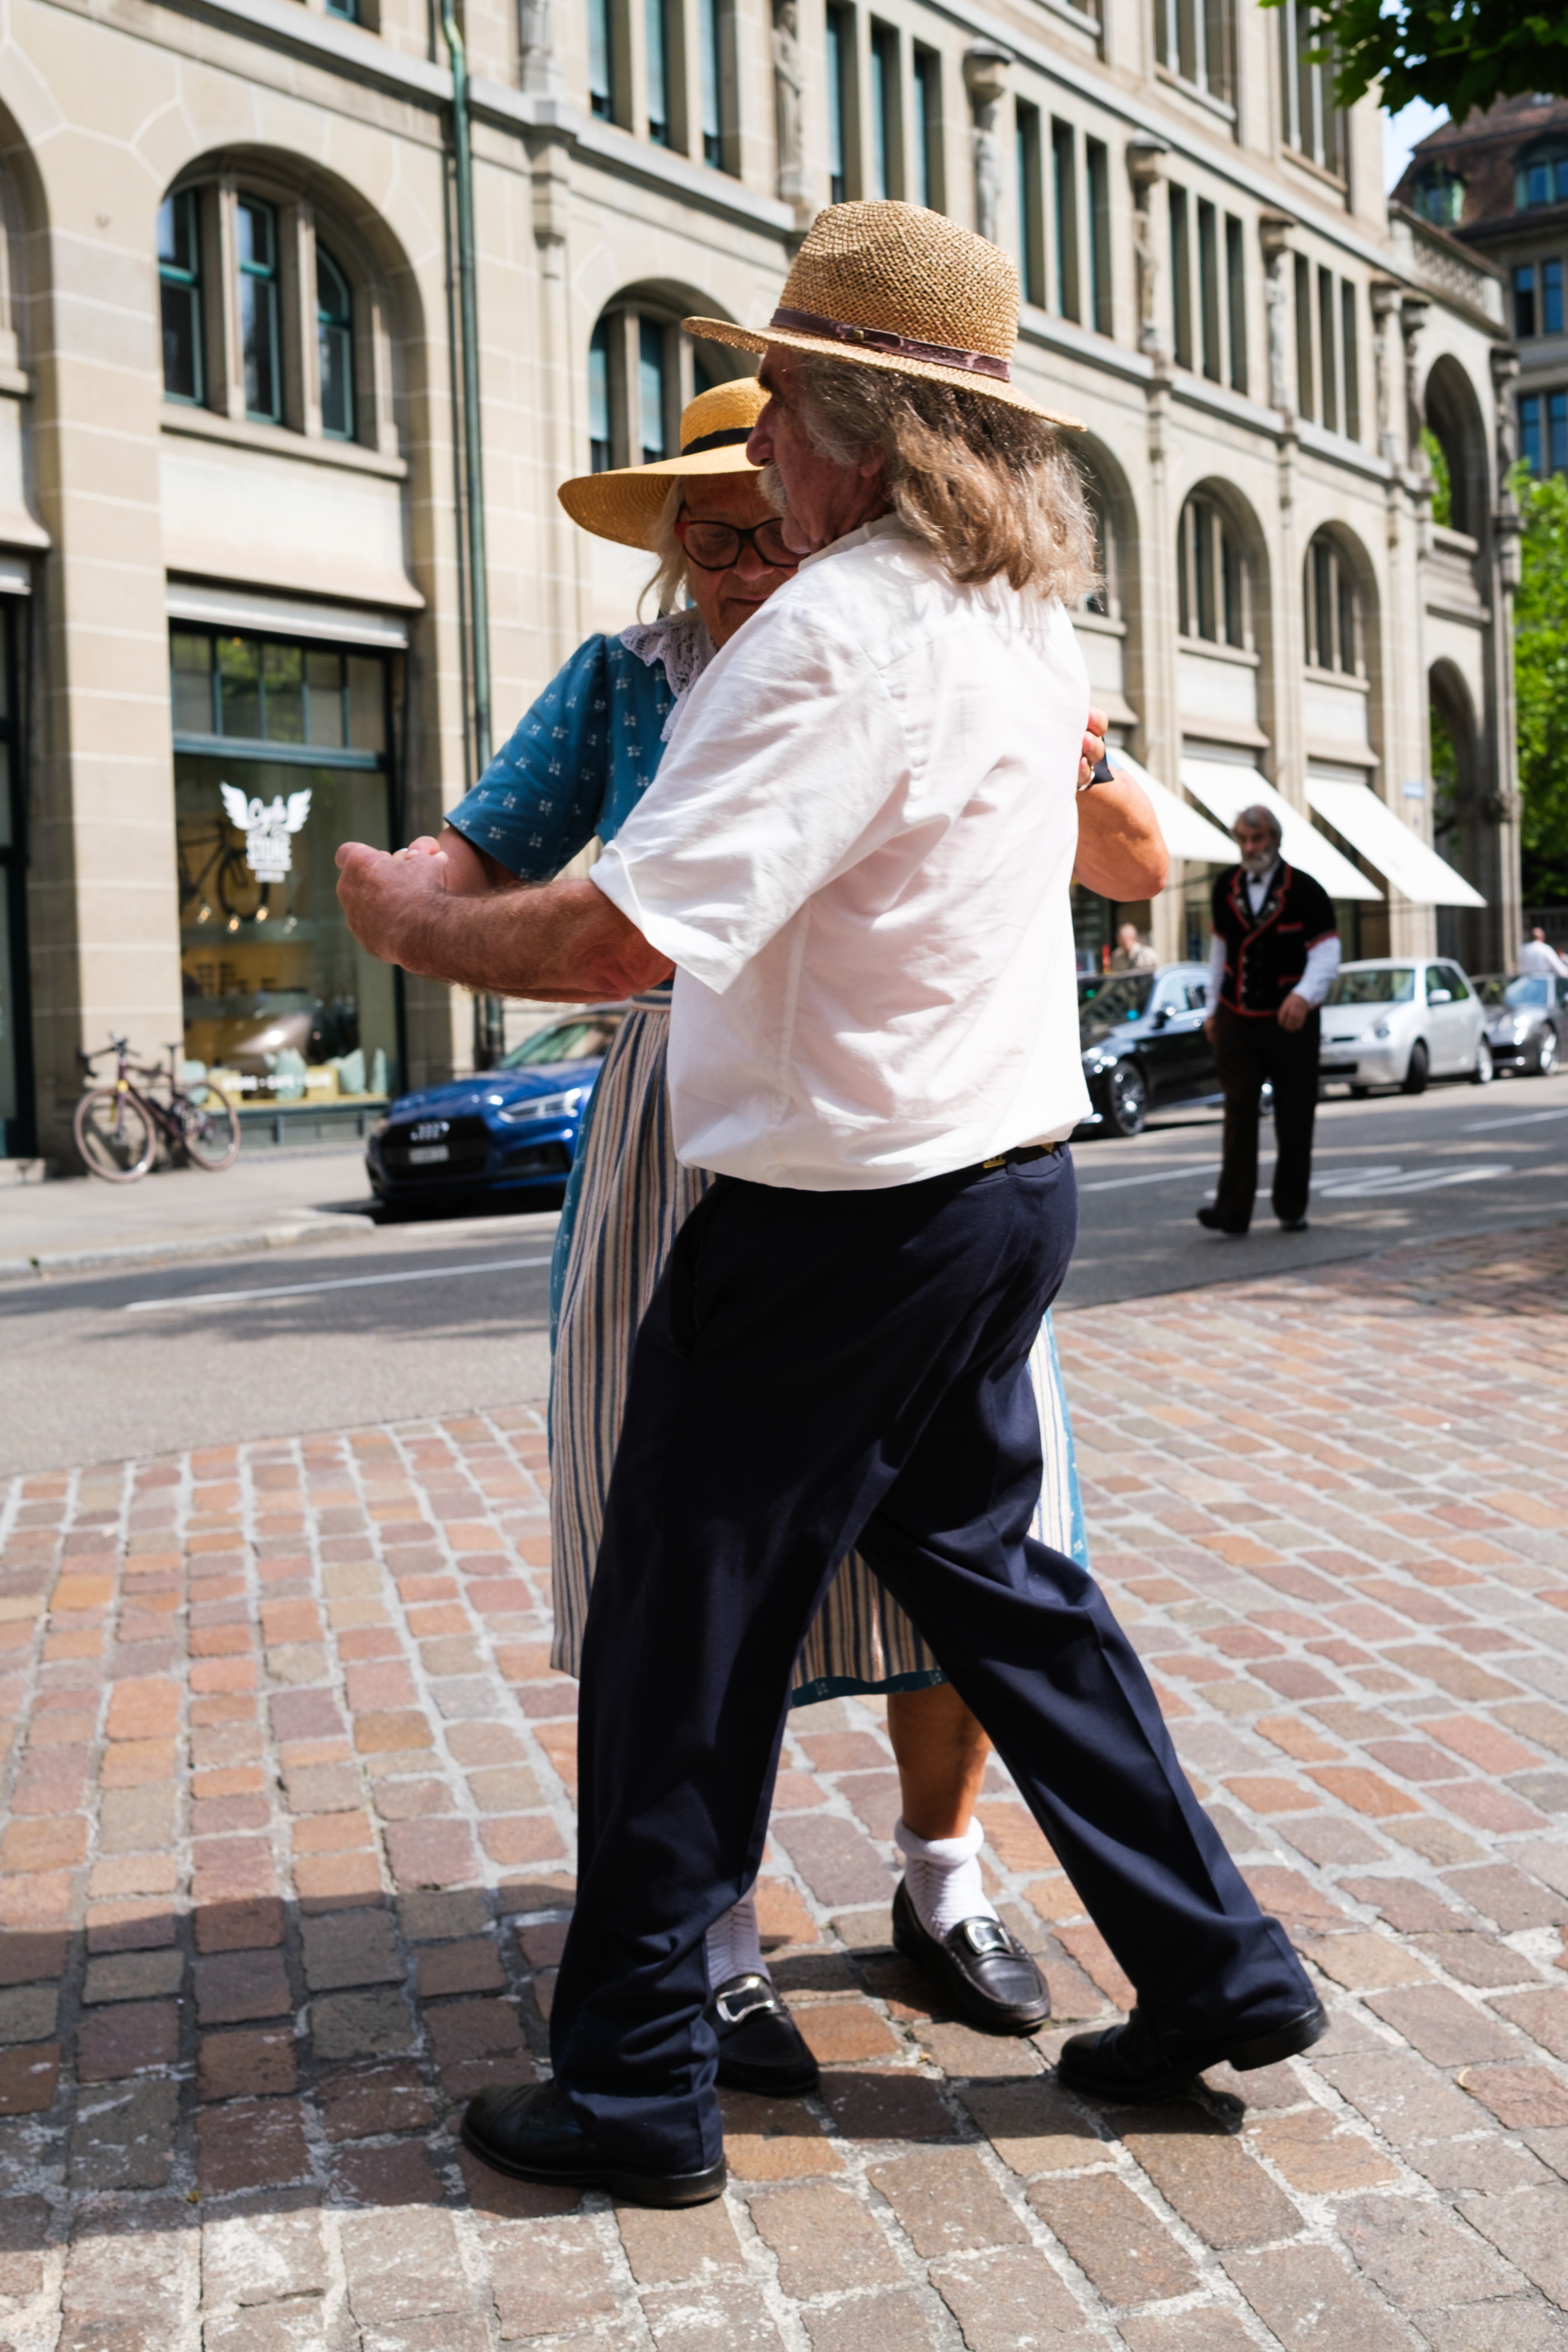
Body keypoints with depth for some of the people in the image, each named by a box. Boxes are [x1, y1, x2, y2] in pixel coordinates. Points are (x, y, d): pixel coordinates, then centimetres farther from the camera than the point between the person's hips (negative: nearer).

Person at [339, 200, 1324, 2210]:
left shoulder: (836, 634, -21)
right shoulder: (1026, 612, 9)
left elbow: (624, 932, -29)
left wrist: (412, 923, -10)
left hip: (842, 1217, -9)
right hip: (1010, 1171, 9)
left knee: (685, 1634, 5)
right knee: (982, 1569, 21)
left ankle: (633, 2090, 19)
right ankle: (1215, 1971, 28)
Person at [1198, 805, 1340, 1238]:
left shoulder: (1305, 891, -6)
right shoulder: (1226, 886, 6)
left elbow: (1327, 953, -10)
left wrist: (1304, 995, -28)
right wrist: (1213, 1008, 16)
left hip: (1291, 1021, -2)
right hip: (1237, 1020, 2)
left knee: (1294, 1118, 4)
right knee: (1238, 1111, -9)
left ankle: (1292, 1209, 16)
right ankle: (1233, 1209, -13)